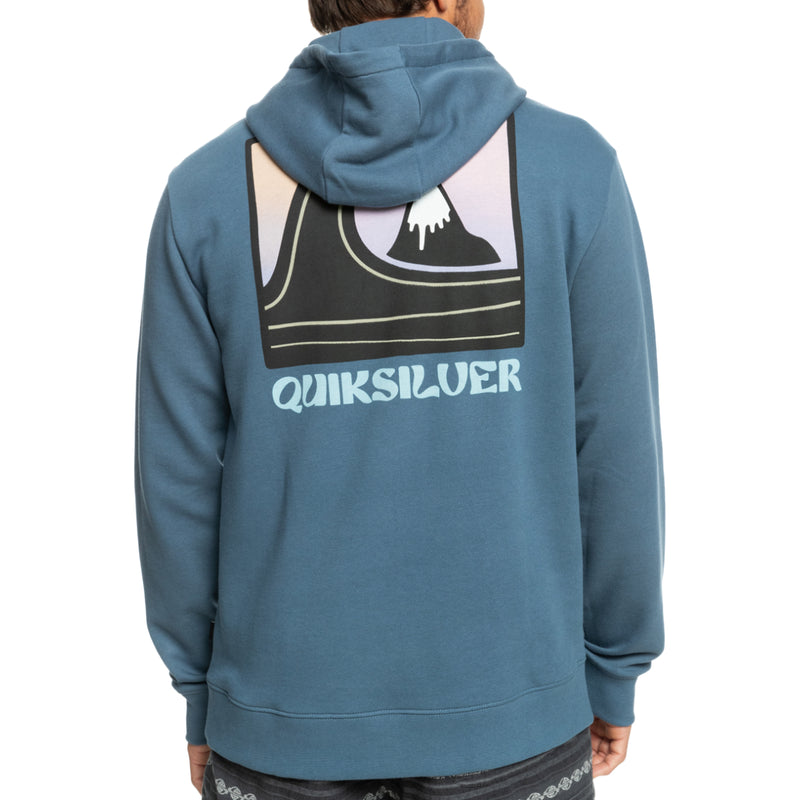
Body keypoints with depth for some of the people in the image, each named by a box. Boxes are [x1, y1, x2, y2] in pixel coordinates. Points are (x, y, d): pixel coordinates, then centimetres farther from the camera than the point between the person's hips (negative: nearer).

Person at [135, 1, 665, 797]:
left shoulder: (208, 190, -8)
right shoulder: (570, 169, -10)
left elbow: (181, 469, -6)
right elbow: (611, 452, -8)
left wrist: (202, 696, 9)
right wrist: (614, 673, 8)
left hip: (291, 714, 1)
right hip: (503, 700, 0)